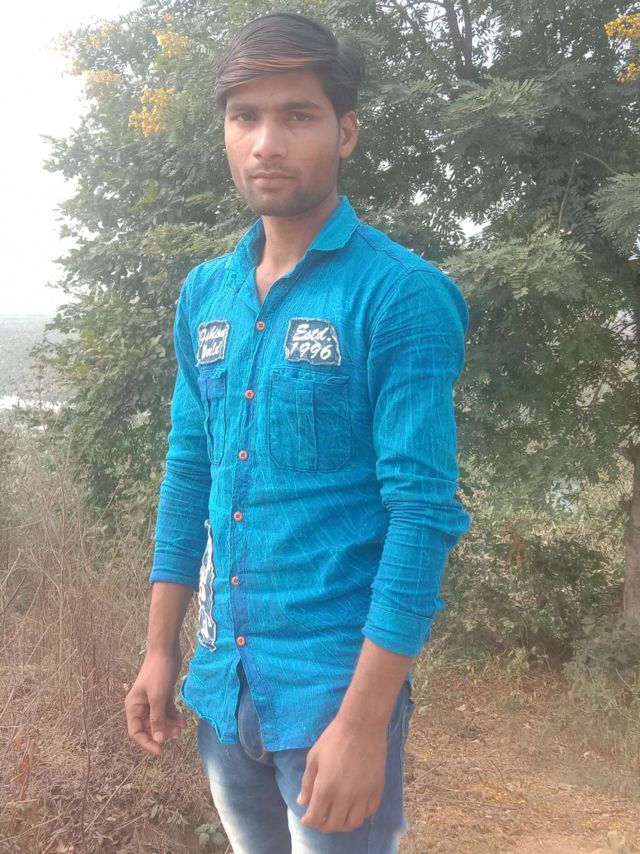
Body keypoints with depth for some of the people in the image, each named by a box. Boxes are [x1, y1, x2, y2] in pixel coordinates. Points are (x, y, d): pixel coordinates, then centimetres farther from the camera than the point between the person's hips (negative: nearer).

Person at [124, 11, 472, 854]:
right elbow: (190, 475, 10)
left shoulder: (403, 294, -14)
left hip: (336, 678, -6)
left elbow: (423, 511, -17)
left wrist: (365, 718, -20)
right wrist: (161, 651, 9)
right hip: (224, 676, 6)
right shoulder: (204, 294, 5)